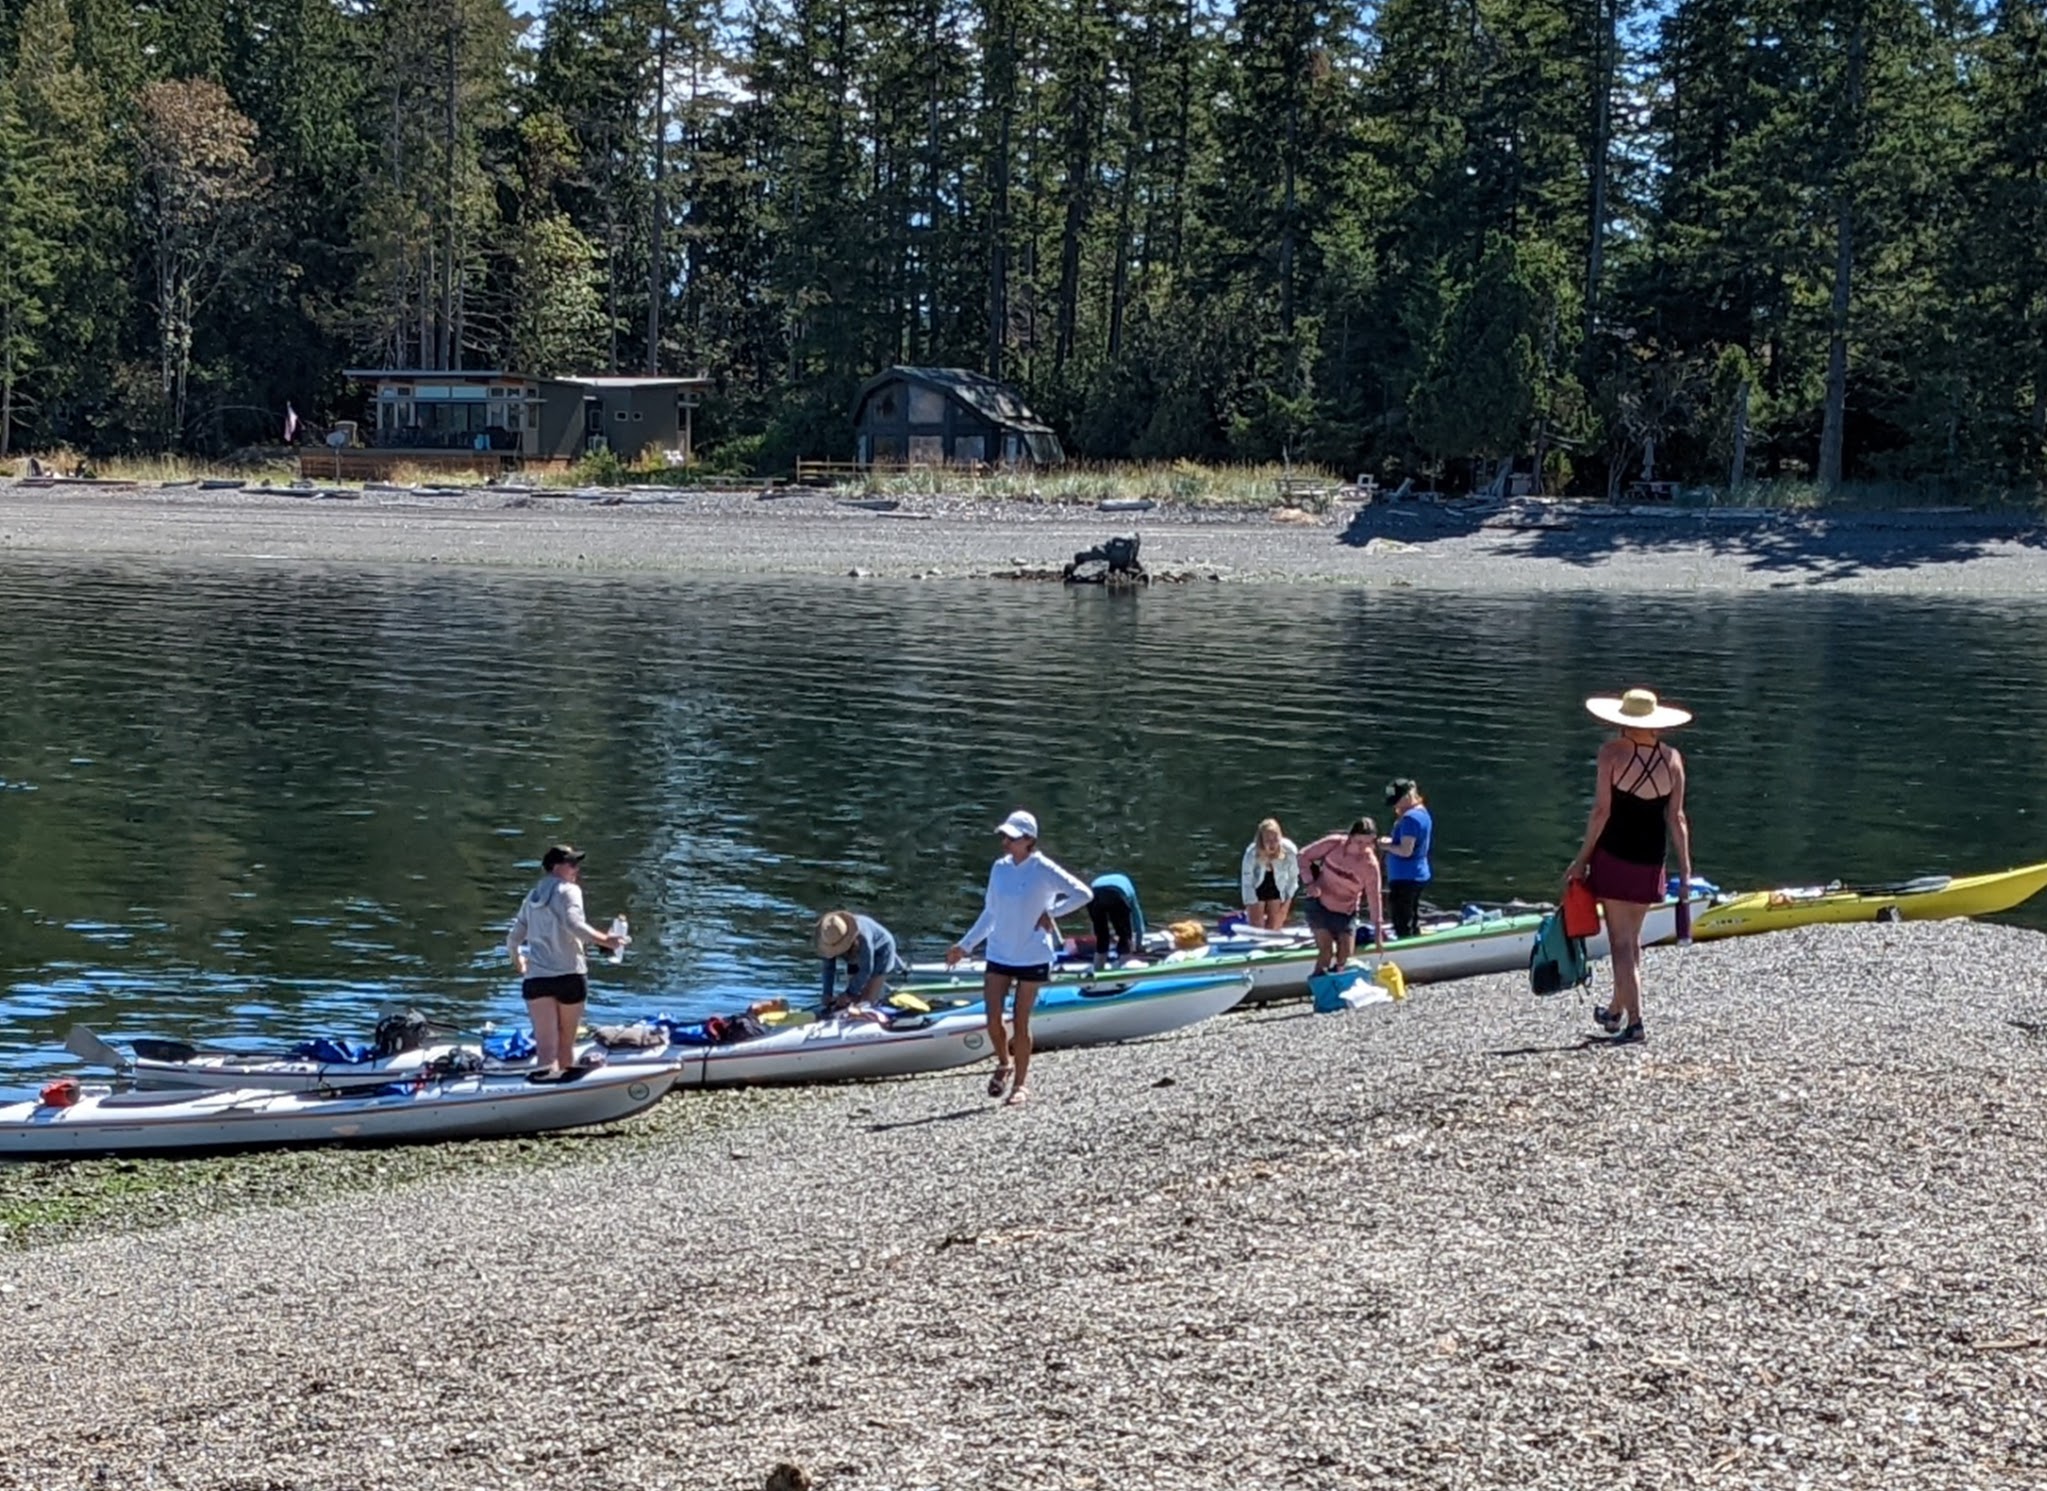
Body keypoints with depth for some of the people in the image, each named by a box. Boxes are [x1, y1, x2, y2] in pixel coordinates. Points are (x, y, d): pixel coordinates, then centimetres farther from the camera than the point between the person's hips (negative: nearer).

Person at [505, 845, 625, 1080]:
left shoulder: (532, 897, 17)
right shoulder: (568, 891, -1)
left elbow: (513, 940, 20)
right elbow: (573, 924, -20)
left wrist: (517, 960, 38)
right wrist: (603, 940, -20)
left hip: (536, 978, 3)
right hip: (570, 975, -3)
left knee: (545, 1045, -9)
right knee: (566, 1044, 12)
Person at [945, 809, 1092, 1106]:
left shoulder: (1043, 870, -11)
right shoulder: (1000, 867, 4)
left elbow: (1084, 894, -11)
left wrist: (1051, 913, -13)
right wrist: (965, 945, 13)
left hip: (1032, 958, -4)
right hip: (999, 955, 4)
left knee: (1021, 1023, 1)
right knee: (993, 1019, -2)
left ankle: (1021, 1083, 15)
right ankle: (1003, 1063, 26)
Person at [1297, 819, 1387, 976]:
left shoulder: (1370, 864, -17)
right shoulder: (1334, 843, -17)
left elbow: (1374, 897, -10)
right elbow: (1304, 856, -5)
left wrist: (1378, 927, -8)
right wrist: (1308, 882, -16)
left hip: (1346, 912, 2)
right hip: (1320, 904, -2)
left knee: (1345, 955, -1)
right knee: (1326, 952, -14)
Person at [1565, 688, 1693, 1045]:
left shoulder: (1612, 752, -9)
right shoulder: (1672, 759, 1)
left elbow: (1601, 810, -11)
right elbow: (1676, 819, 1)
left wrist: (1583, 858, -3)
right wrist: (1685, 869, 6)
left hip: (1613, 855, -4)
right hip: (1650, 859, 4)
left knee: (1621, 941, -1)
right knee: (1632, 937, 18)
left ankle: (1633, 1020, -8)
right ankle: (1617, 1010, 33)